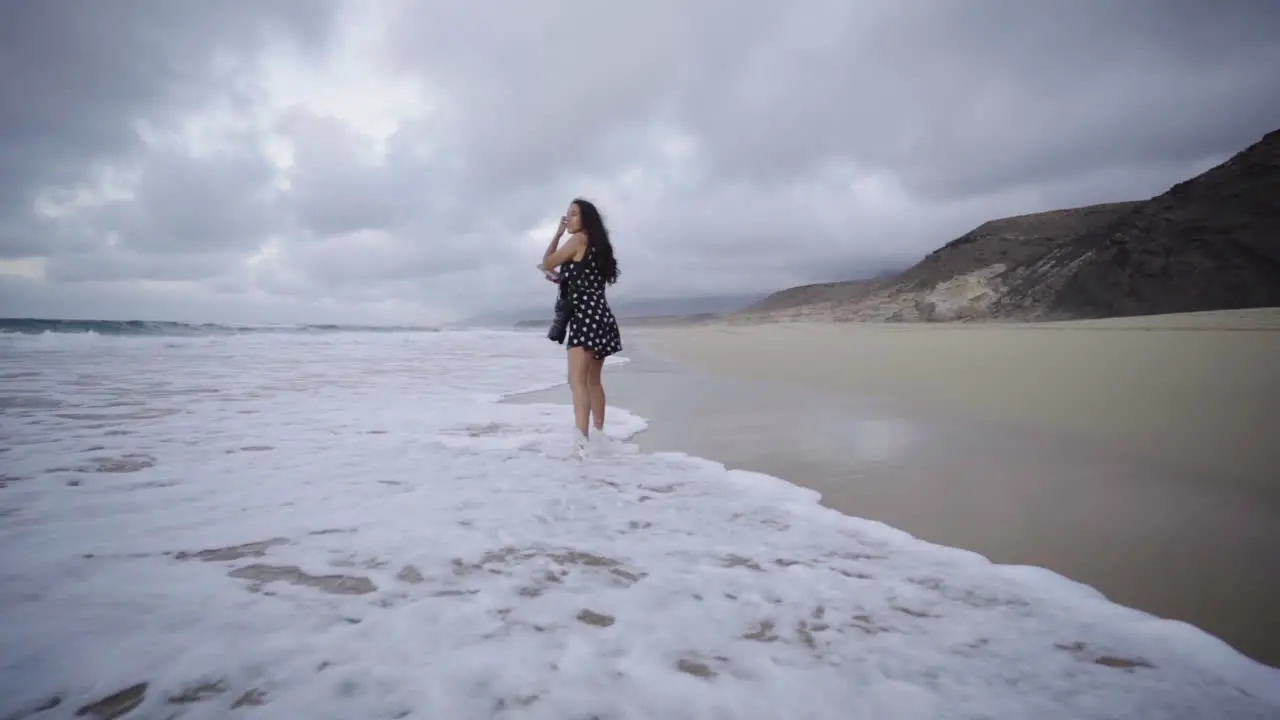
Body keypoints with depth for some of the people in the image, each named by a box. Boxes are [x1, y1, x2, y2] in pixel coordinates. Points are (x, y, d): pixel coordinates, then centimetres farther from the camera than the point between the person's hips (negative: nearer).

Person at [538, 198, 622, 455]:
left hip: (586, 315, -10)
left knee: (577, 380, -20)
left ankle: (581, 440, -32)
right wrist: (556, 278, 16)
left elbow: (546, 264, 1)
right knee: (593, 380, 19)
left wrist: (558, 233, 10)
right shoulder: (596, 245, 21)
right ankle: (598, 435, 28)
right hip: (598, 315, 10)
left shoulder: (579, 238, -5)